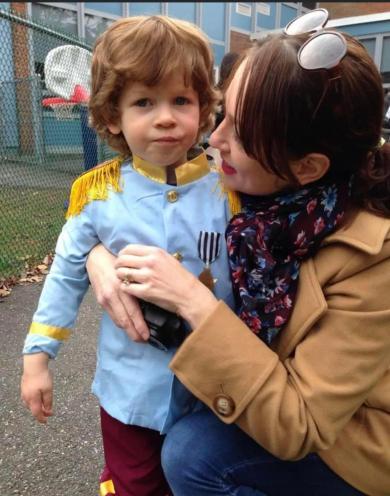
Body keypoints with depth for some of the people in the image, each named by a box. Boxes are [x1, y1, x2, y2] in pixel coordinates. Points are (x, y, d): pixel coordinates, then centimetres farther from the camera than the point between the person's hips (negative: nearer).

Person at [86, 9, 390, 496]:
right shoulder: (256, 196, -15)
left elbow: (298, 426, -30)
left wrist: (195, 305, -35)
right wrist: (102, 255, -23)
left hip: (351, 441, -5)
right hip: (272, 390, 5)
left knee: (191, 452, -20)